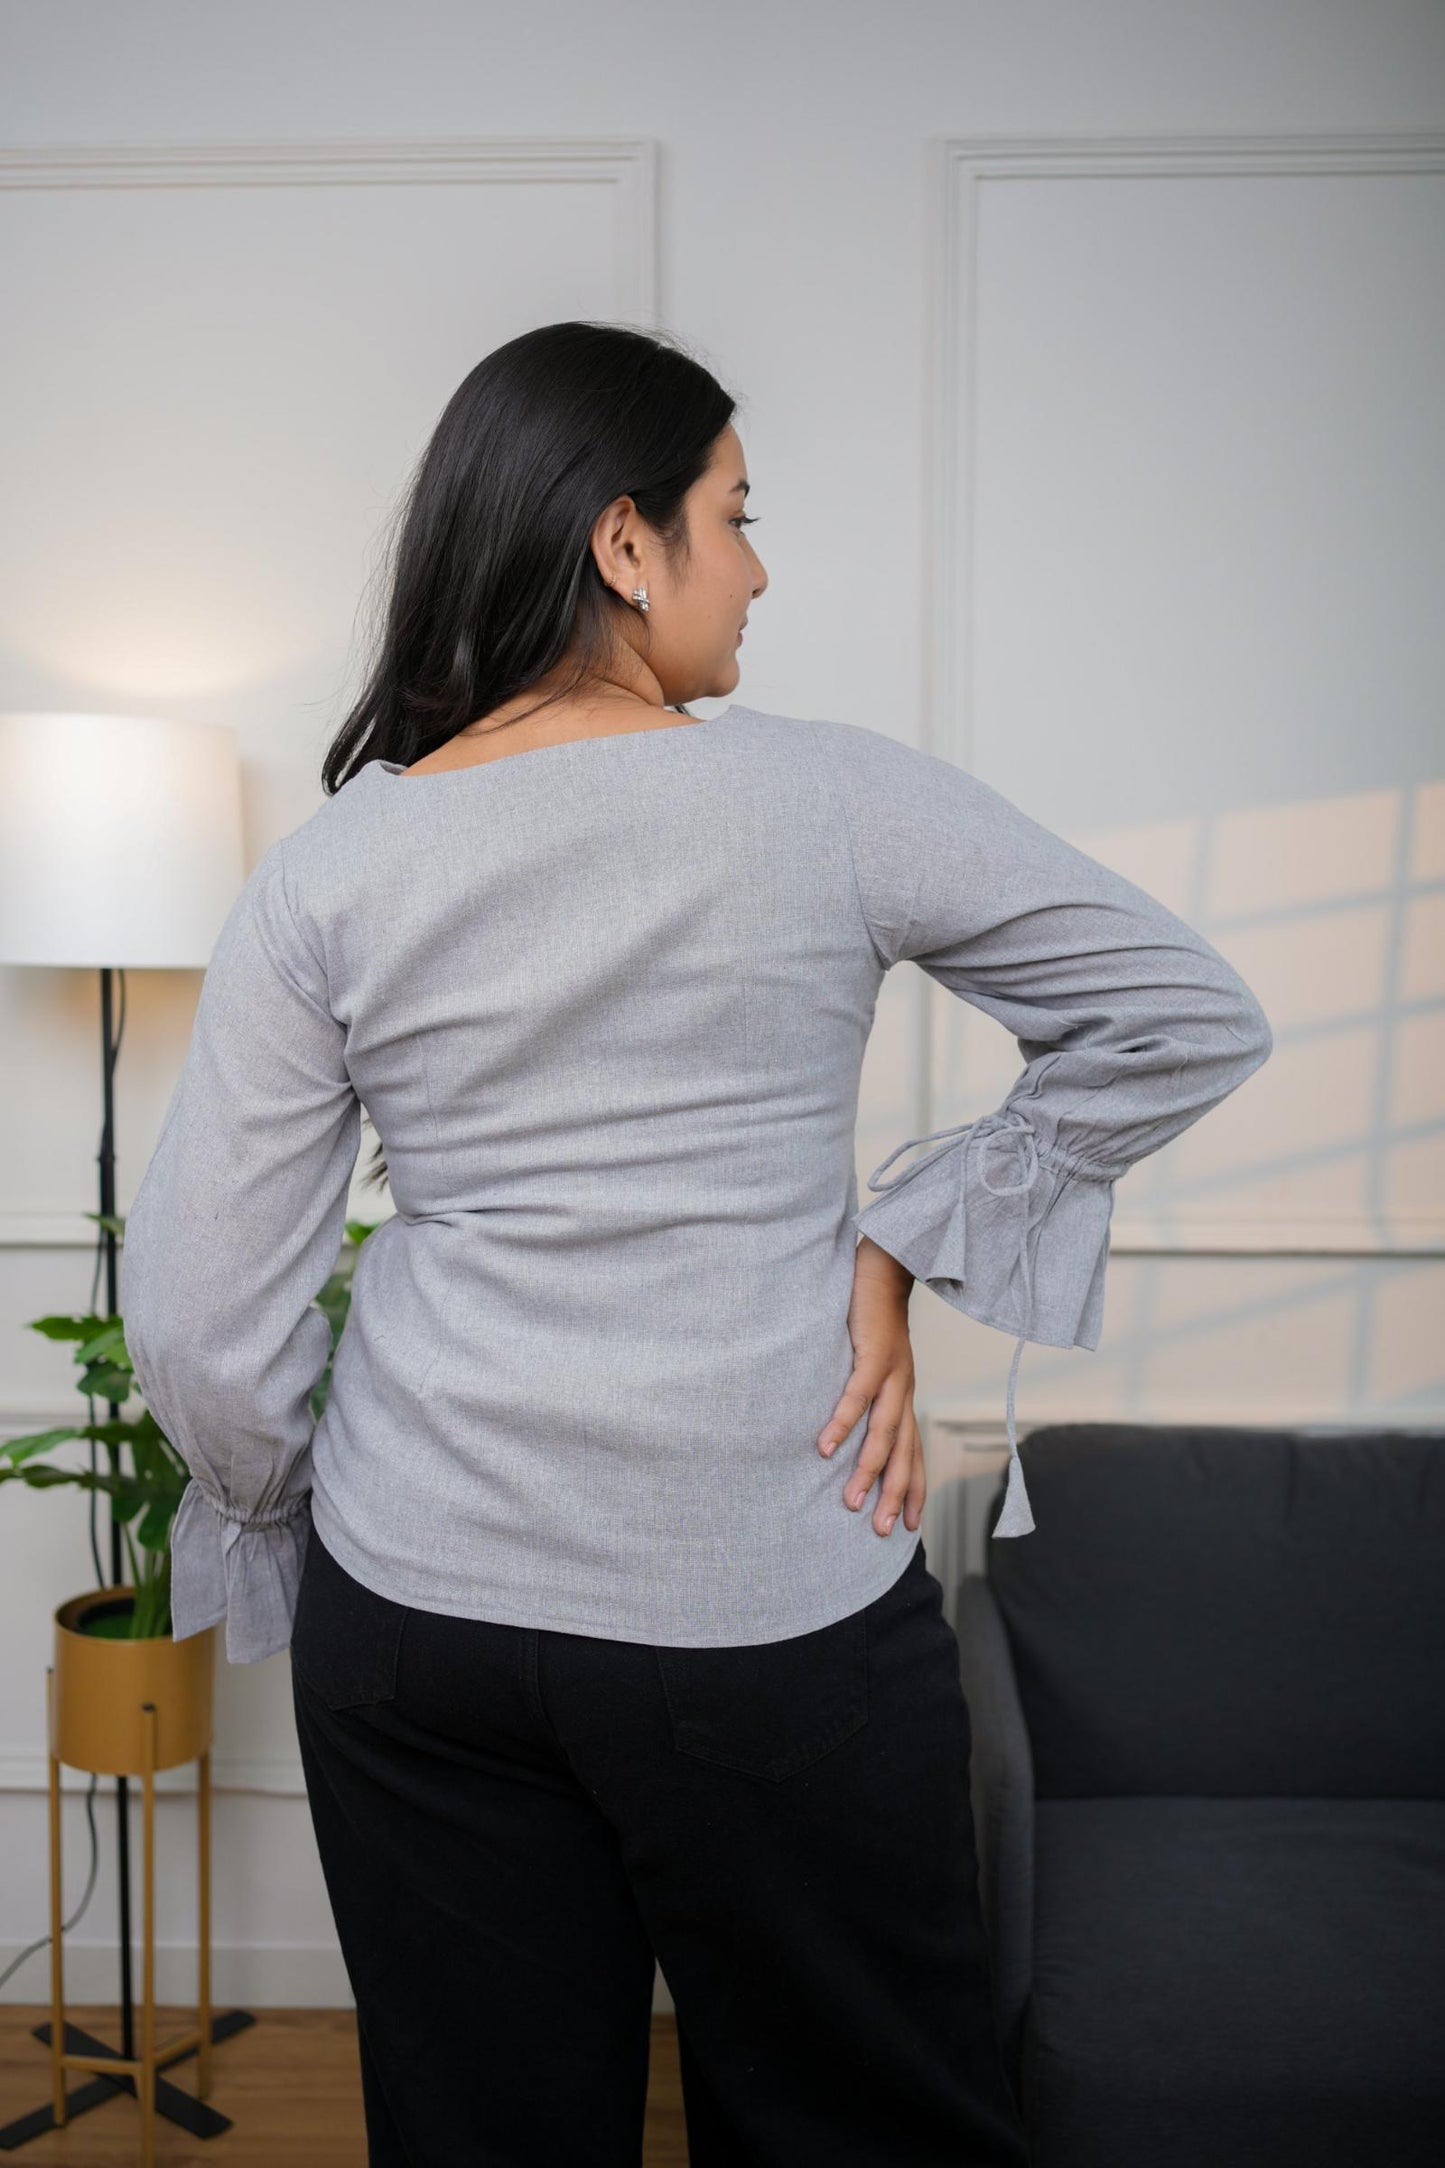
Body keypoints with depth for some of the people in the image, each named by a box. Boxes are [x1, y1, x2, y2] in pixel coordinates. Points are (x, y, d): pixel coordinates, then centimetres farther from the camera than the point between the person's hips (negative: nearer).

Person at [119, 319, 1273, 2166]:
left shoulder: (325, 873, -5)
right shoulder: (829, 799, -10)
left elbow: (198, 1327, -5)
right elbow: (1190, 1019, -3)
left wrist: (290, 1514, 14)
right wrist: (901, 1244, -3)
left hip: (417, 1616, 3)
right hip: (776, 1616, -2)